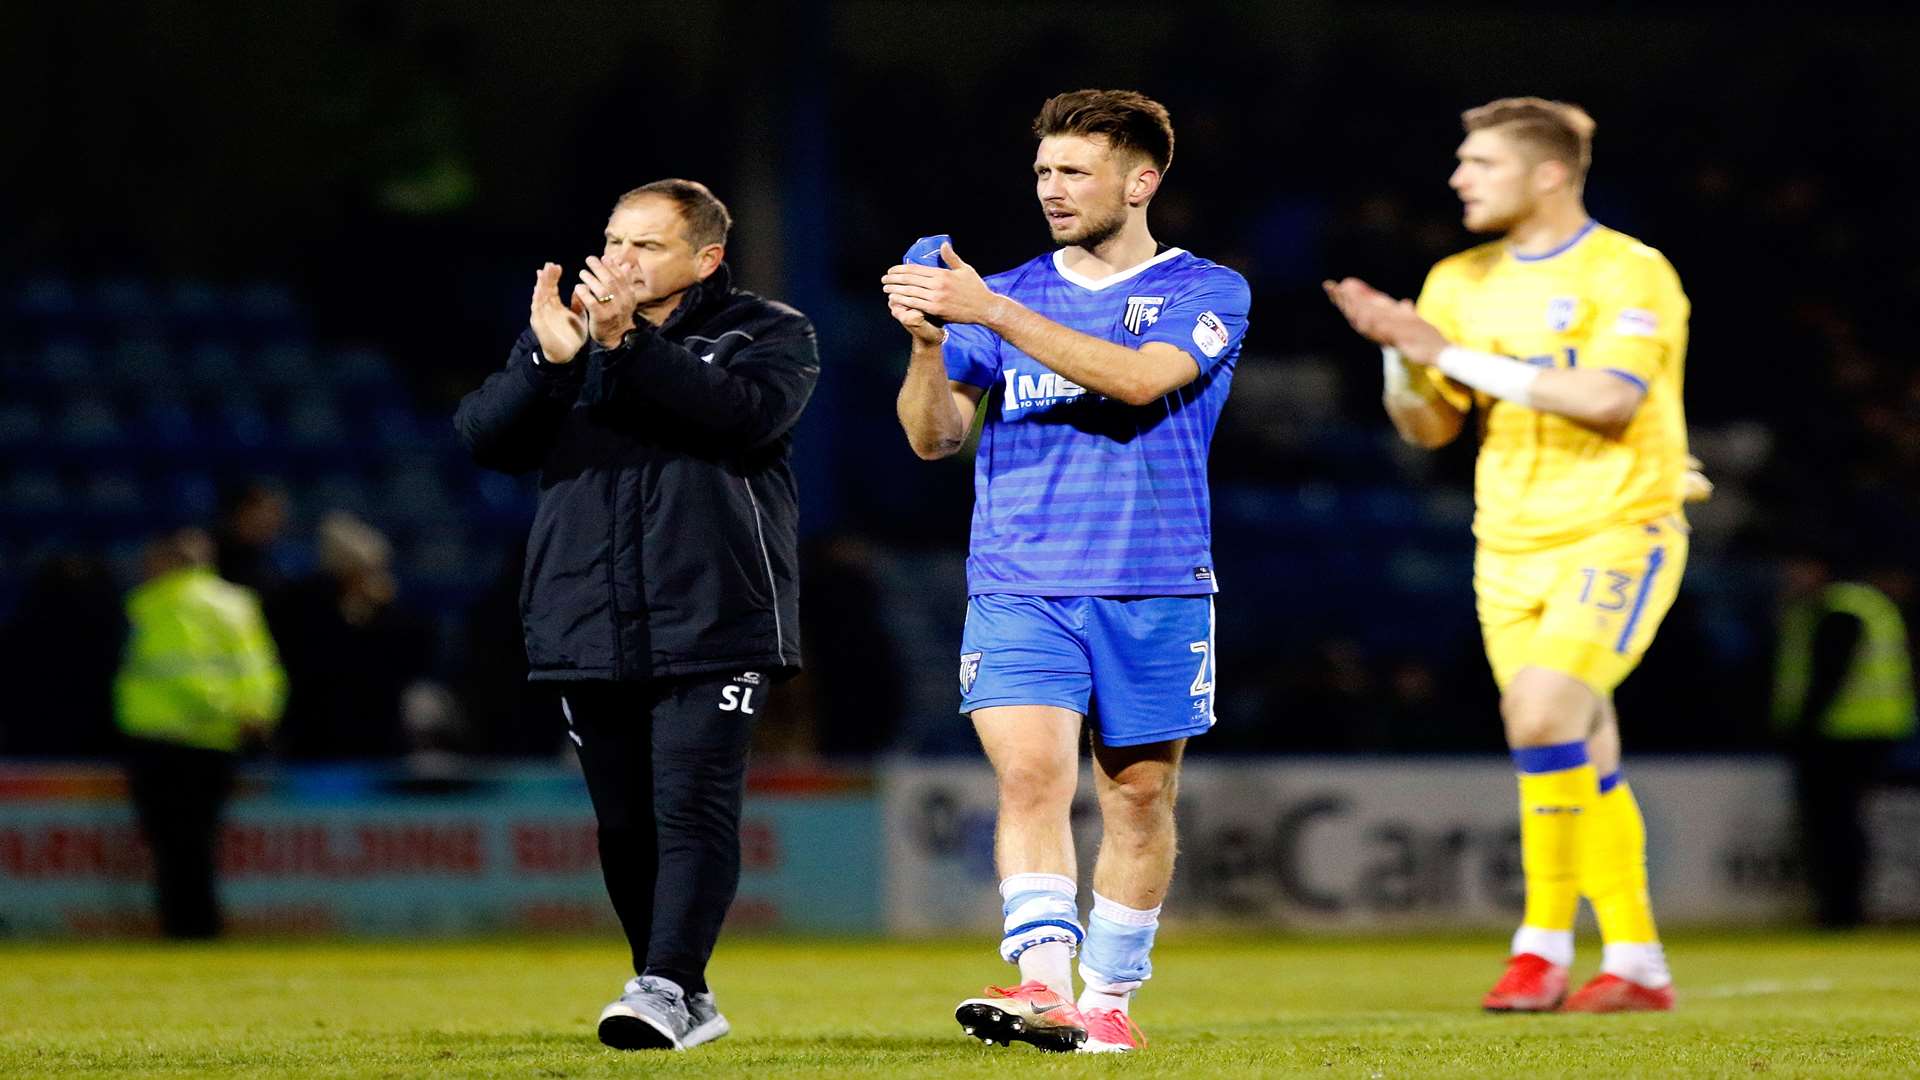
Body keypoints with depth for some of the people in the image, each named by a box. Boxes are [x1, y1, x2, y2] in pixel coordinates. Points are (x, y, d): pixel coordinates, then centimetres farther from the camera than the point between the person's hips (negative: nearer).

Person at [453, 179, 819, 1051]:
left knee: (693, 809, -14)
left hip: (712, 628, -4)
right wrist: (547, 361, -16)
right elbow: (485, 438, 2)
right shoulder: (563, 333, 15)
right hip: (589, 636, 4)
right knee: (625, 827, 6)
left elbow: (746, 411, -17)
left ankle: (667, 985, -18)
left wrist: (628, 345, -22)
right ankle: (686, 1004, 16)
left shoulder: (767, 333, 5)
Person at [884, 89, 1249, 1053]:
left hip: (1154, 591, -1)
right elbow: (934, 436, 8)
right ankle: (1043, 983, -25)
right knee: (1030, 775, -16)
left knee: (1138, 797, 5)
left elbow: (1139, 379, -18)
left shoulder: (1206, 293, 2)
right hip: (1017, 589, 1)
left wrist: (990, 314, -22)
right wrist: (927, 346, -13)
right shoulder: (1006, 295, 13)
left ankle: (1107, 999, 17)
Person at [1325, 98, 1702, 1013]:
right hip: (1510, 549, 6)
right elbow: (1428, 427, 13)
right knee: (1584, 761, 5)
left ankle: (1545, 942, -12)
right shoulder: (1461, 283, 10)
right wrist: (1396, 349, -9)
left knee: (1540, 714, -23)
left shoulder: (1629, 274, -9)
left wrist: (1454, 354, -20)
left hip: (1617, 534, -6)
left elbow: (1607, 398, -23)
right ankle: (1636, 963, 13)